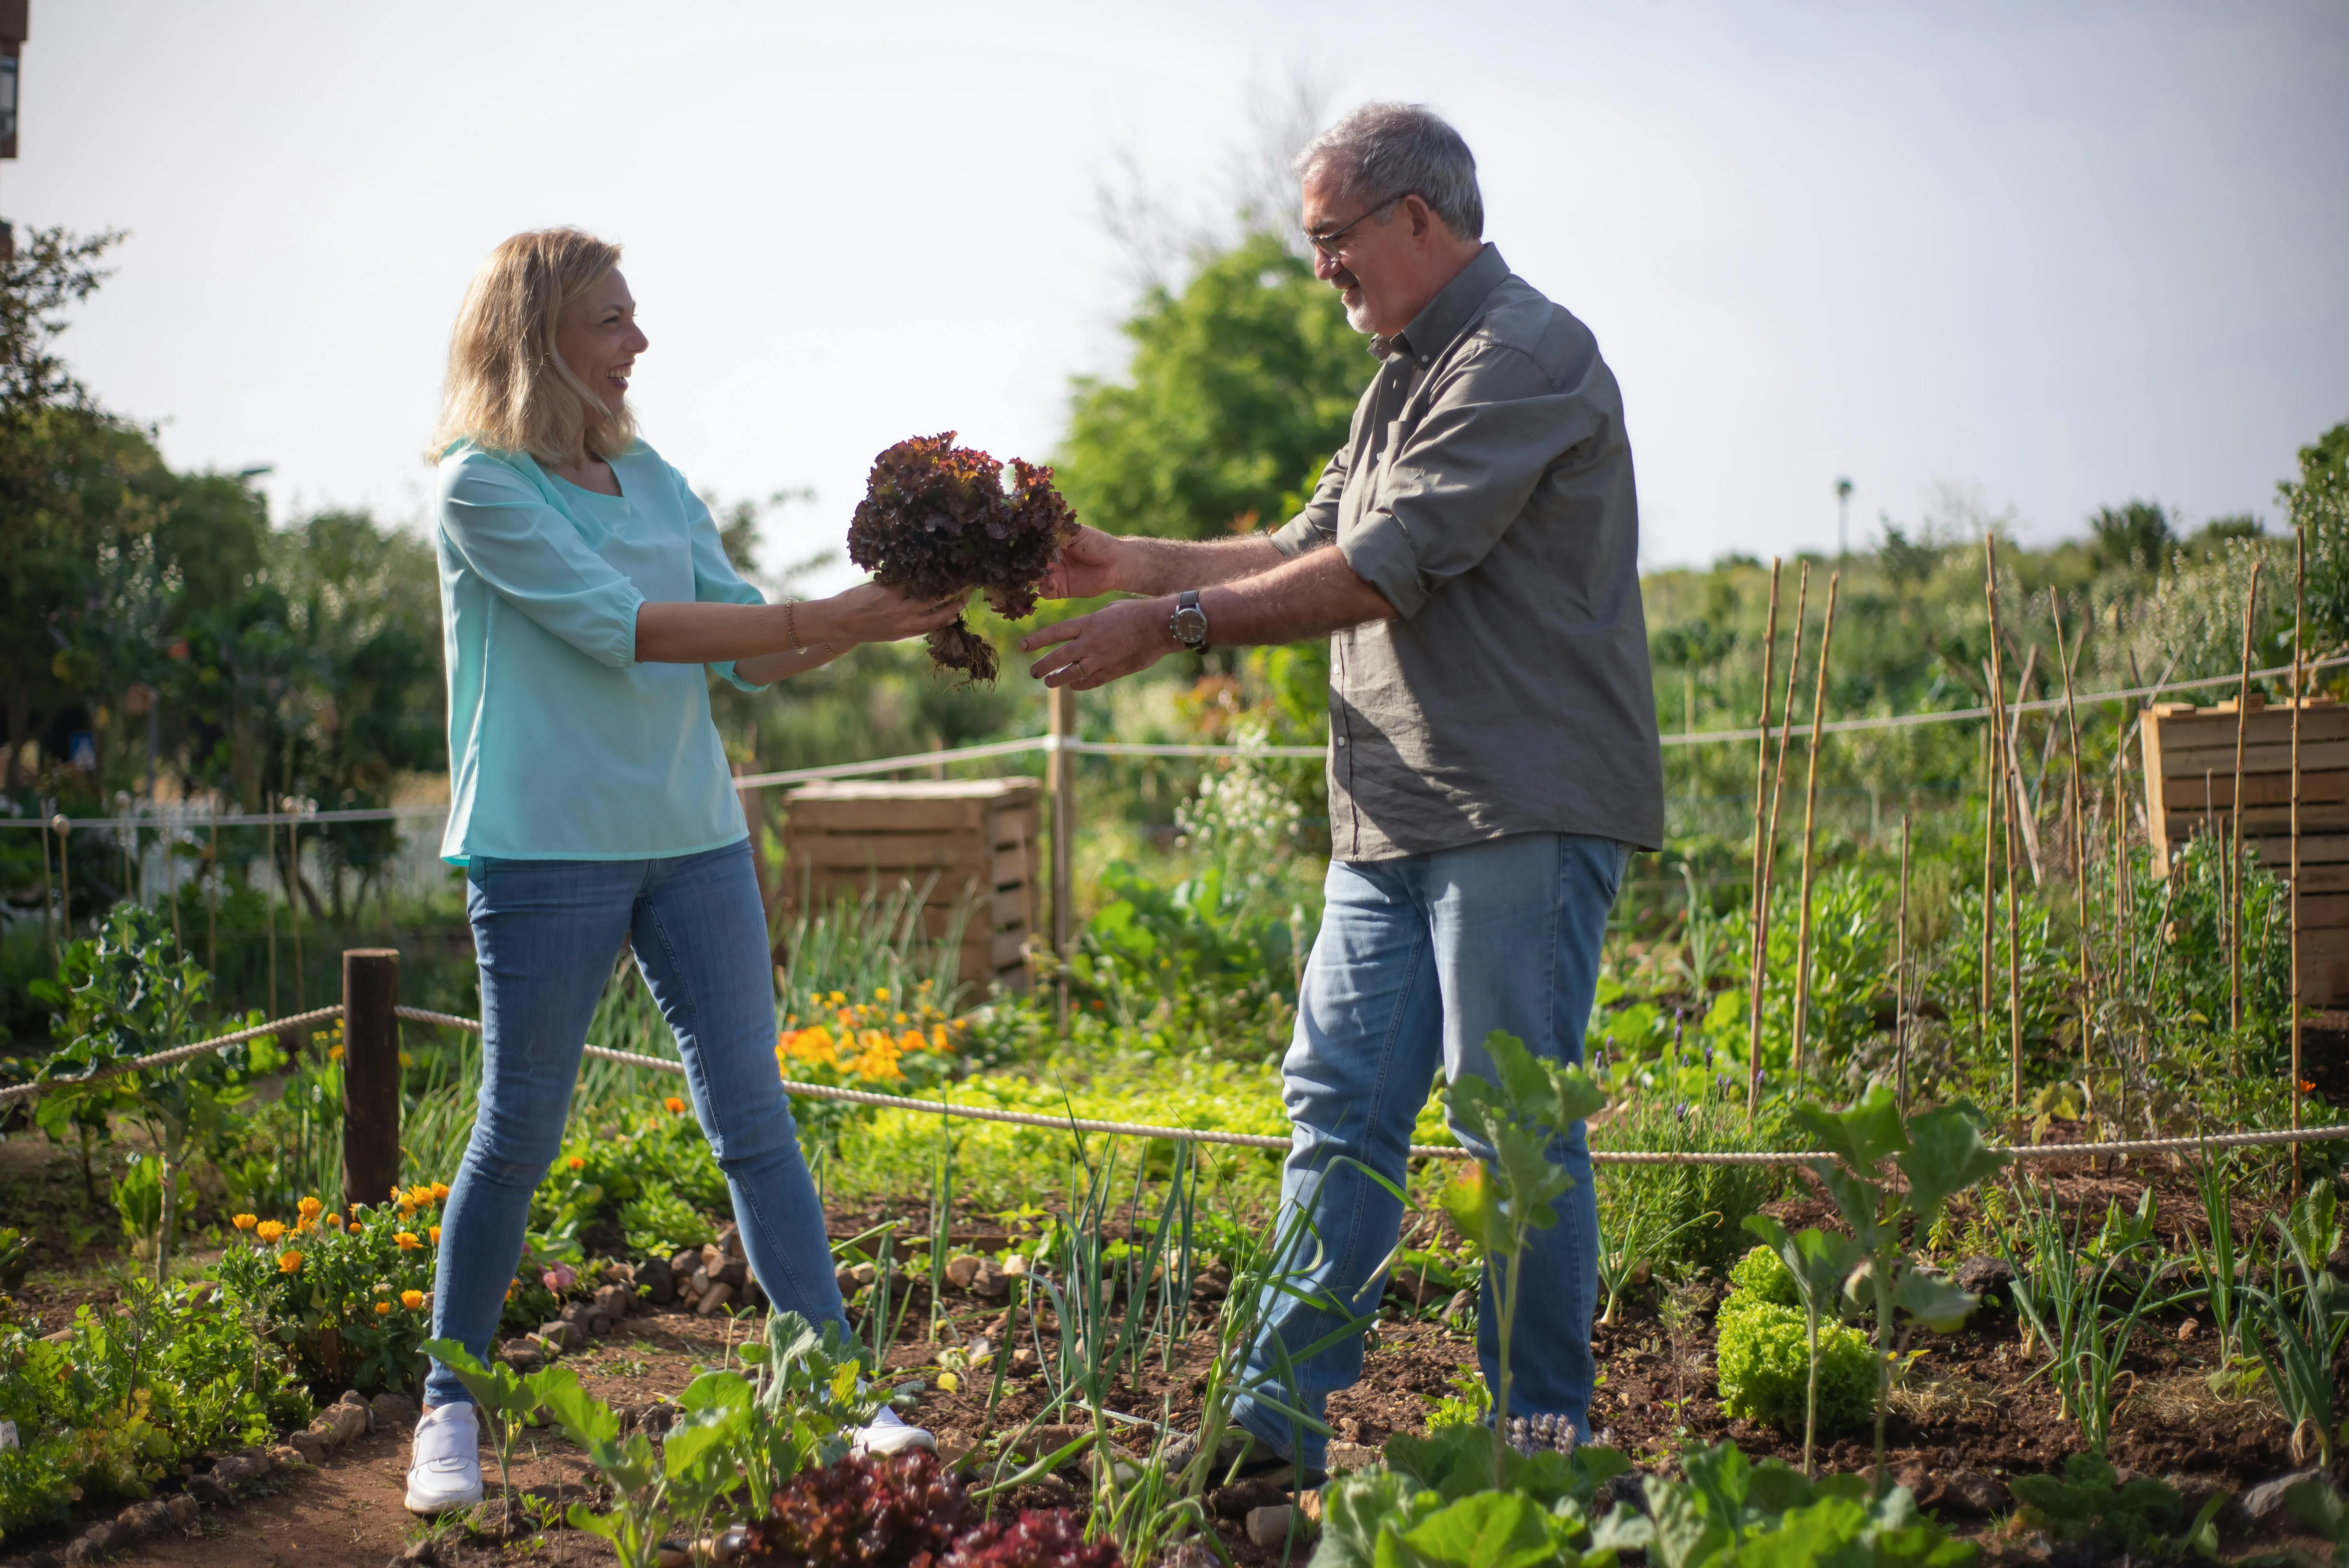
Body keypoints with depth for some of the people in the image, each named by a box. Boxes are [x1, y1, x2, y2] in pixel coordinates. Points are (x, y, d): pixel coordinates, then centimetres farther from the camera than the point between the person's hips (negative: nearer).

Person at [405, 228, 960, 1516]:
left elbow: (744, 657, 11)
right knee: (518, 1134, 3)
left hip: (695, 840, 5)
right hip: (546, 852, -5)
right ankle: (449, 1408, 18)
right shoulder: (483, 487, -7)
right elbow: (617, 626, -18)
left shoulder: (654, 480, 12)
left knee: (755, 1120, 6)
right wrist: (820, 620, -21)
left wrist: (878, 620, -4)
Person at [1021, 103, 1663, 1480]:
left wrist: (1177, 623, -14)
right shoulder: (1409, 374, 21)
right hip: (1399, 818, 9)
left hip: (1526, 812, -9)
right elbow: (1315, 548, 22)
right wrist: (1138, 564, 11)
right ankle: (1284, 1417, 13)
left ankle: (1546, 1449, 7)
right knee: (1340, 1103, 8)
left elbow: (1385, 573, -18)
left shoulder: (1524, 355, -11)